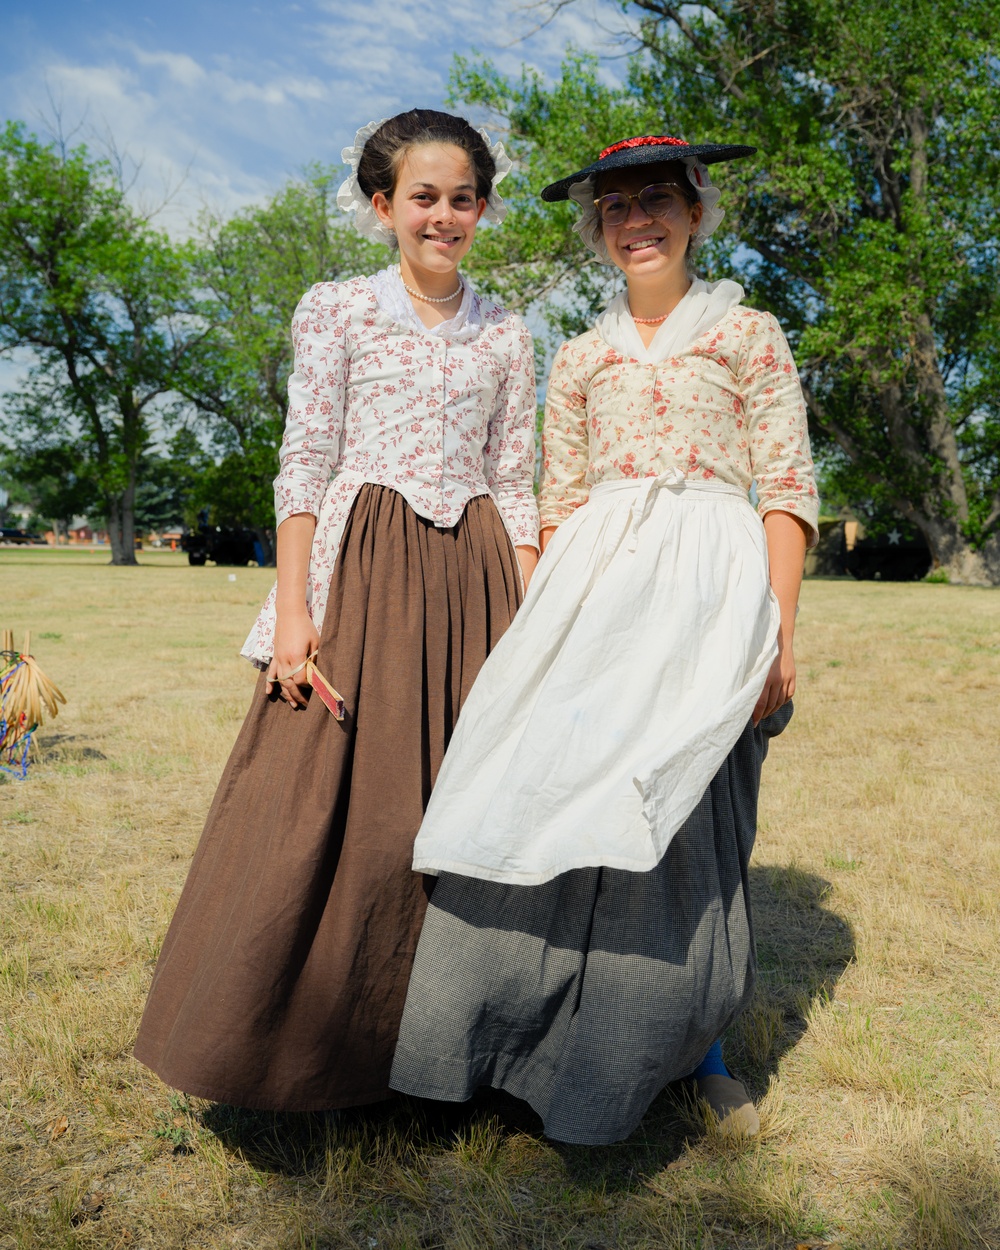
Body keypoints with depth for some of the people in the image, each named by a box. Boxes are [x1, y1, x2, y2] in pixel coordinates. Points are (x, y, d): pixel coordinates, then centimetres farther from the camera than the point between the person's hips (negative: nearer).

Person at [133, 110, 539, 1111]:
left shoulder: (505, 336, 13)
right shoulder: (335, 312, 5)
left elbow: (515, 486, 12)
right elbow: (304, 466, -1)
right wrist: (294, 608, -10)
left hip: (473, 580, 3)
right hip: (359, 575, -3)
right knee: (330, 803, -5)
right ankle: (303, 1049, 14)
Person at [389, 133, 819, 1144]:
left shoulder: (748, 334, 9)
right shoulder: (580, 359, 18)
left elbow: (786, 489, 3)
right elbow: (558, 504, 15)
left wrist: (778, 627, -8)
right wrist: (545, 625, 5)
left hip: (710, 584, -2)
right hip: (594, 587, 3)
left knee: (691, 817, -1)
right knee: (557, 793, -8)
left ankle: (696, 1044, 19)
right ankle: (550, 1032, 9)